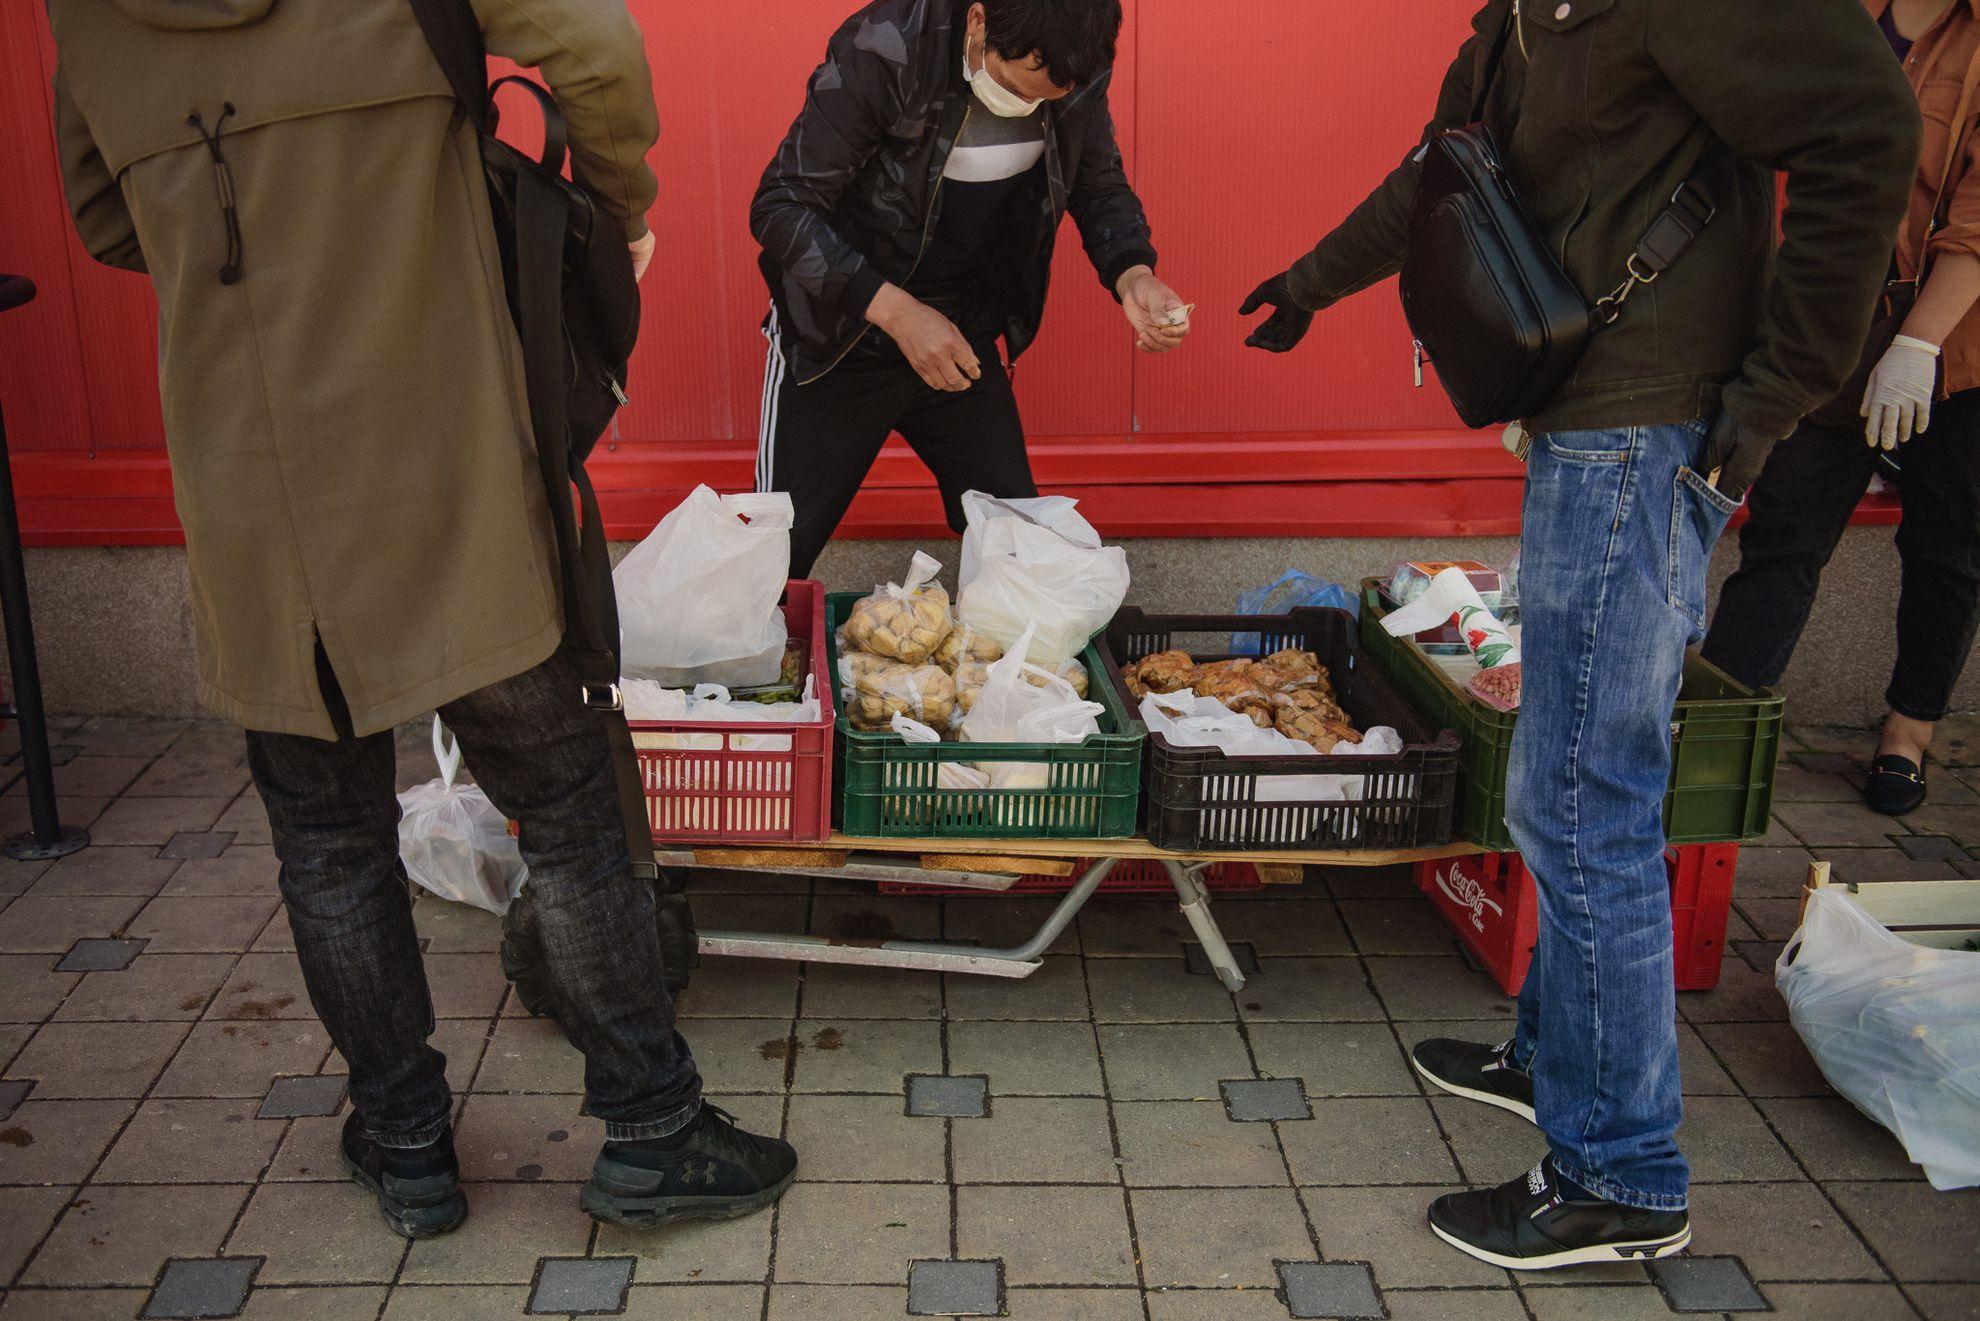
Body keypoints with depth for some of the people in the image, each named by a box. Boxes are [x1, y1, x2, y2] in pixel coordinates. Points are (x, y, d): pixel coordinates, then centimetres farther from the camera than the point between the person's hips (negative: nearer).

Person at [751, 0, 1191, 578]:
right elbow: (780, 207, -23)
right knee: (778, 553, 2)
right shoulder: (883, 52, -26)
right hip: (842, 339, -3)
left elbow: (1100, 187, 5)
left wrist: (1132, 275, -17)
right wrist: (894, 310, -33)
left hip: (964, 341, 4)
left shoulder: (1075, 73, -12)